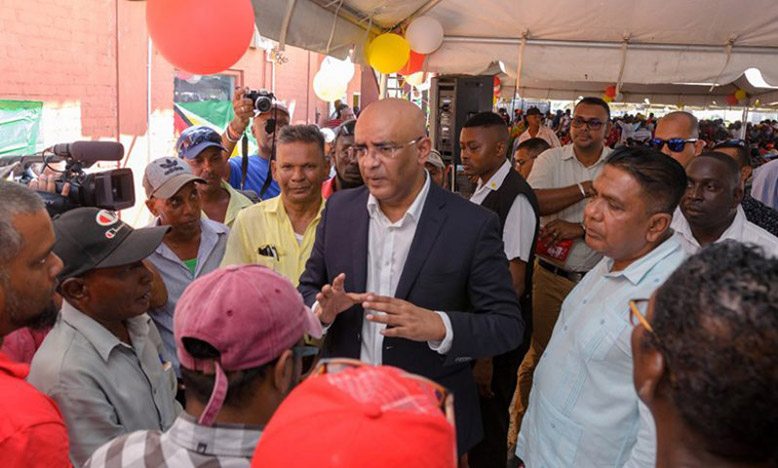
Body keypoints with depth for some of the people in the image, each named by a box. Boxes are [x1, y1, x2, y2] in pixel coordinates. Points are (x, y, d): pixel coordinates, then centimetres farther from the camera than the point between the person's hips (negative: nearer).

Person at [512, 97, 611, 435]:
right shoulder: (551, 159, 2)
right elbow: (534, 202, -16)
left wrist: (579, 228, -17)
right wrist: (587, 189, -18)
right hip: (551, 277, 0)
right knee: (537, 355, 10)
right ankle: (523, 430, 28)